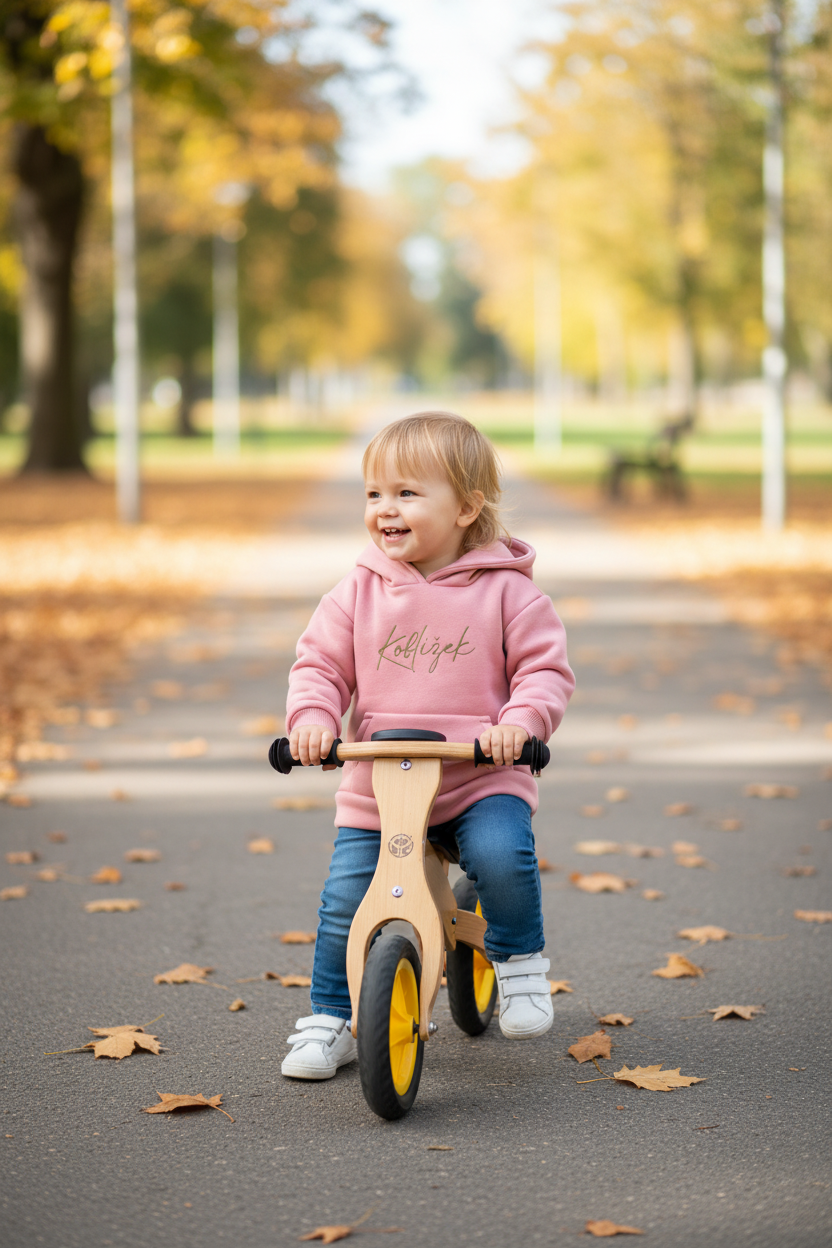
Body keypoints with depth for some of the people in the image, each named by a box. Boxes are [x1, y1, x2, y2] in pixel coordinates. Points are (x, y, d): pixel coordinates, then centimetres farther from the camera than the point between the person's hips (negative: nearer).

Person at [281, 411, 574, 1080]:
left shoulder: (507, 590, -3)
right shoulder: (360, 591, 3)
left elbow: (547, 668, -2)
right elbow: (320, 664, 7)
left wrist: (520, 721, -21)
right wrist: (313, 716, -13)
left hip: (482, 776, -2)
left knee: (502, 855, -29)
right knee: (345, 901, -6)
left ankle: (520, 961, 0)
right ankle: (331, 1020, 15)